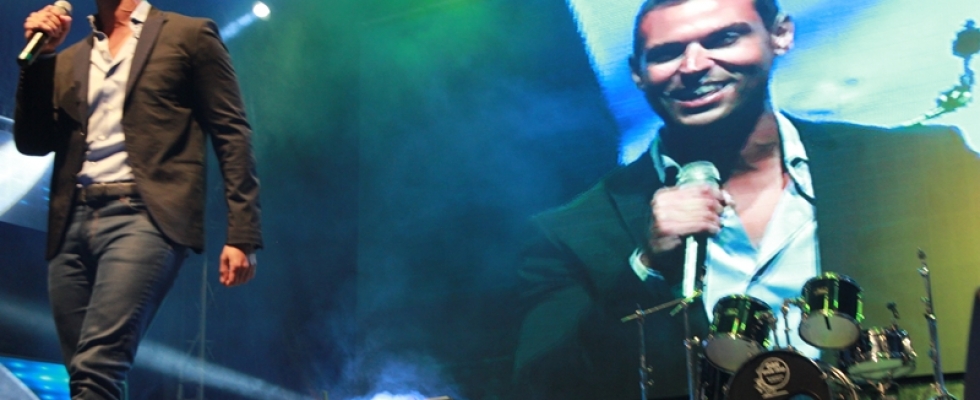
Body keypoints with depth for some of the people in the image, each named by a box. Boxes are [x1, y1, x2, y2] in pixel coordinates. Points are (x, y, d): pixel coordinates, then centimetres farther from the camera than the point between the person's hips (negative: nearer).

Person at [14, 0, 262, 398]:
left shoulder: (189, 35, 8)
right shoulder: (68, 60, 22)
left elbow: (232, 135, 2)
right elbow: (32, 142, 16)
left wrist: (242, 235, -6)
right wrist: (38, 55, 7)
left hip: (145, 215, -6)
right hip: (72, 224, 6)